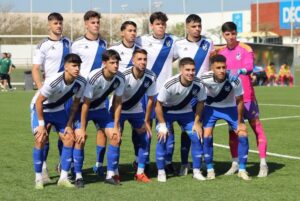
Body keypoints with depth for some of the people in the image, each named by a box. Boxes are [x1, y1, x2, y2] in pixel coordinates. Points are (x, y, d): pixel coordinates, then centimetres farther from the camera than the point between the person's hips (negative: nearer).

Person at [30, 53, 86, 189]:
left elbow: (76, 103, -3)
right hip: (40, 108, -5)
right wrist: (41, 124, -22)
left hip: (58, 109, 5)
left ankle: (63, 178, 3)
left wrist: (69, 124, -4)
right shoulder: (53, 82, -36)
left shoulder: (81, 82, -20)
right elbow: (39, 102, -25)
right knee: (40, 140, -17)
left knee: (69, 139, -5)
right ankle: (38, 179, -4)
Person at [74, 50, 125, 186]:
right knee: (80, 139, -19)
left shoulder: (120, 78, -18)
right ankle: (78, 176, -5)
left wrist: (116, 126, -8)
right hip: (83, 108, -5)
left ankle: (111, 174, 5)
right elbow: (85, 104, -27)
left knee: (115, 137, -6)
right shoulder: (94, 78, -33)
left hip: (100, 109, 5)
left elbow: (117, 103, -7)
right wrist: (82, 129, -24)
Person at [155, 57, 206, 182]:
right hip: (166, 111, -3)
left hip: (186, 112, 3)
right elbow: (158, 105, -22)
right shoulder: (170, 84, -34)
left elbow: (200, 103, -4)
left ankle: (196, 171, 6)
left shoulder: (198, 84, -24)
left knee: (196, 137, -6)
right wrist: (162, 125, -19)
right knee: (162, 138, -15)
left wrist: (197, 123, -3)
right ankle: (161, 172, 0)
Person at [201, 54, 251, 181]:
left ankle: (242, 170, 4)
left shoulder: (235, 80, -30)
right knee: (206, 136, -15)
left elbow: (239, 101, -14)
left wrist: (240, 122, -6)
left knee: (243, 135, -10)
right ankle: (210, 170, 1)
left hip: (230, 108, 0)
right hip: (211, 108, 0)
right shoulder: (205, 78, -30)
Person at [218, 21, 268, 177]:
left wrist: (241, 70, -42)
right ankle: (235, 163, 16)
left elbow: (249, 67, -23)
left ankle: (263, 164, -3)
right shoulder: (221, 52, 8)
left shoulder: (245, 49, -5)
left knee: (257, 127, -5)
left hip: (247, 96, -4)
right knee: (232, 129, 7)